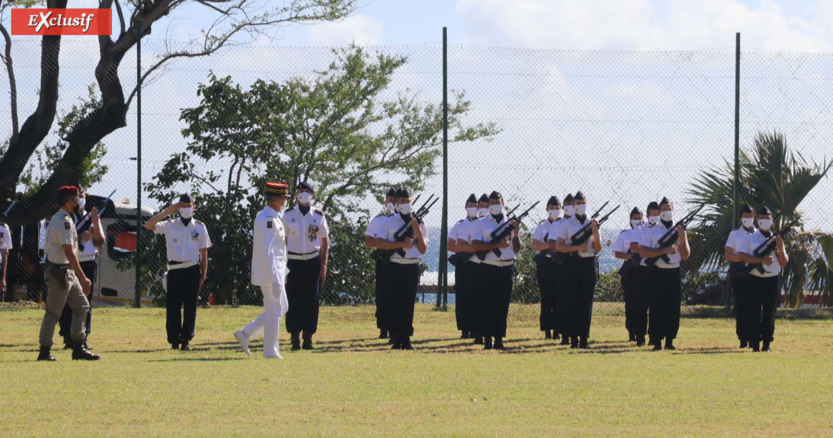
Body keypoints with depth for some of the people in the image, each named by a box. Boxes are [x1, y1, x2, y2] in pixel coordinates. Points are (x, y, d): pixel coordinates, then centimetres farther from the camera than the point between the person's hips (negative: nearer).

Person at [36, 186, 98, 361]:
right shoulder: (64, 221, -18)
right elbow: (68, 252, -24)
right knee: (53, 312, -3)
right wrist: (83, 278, -25)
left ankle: (78, 348, 11)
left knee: (82, 305, 11)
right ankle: (45, 351, 3)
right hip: (60, 272, -10)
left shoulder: (59, 218, 15)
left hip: (68, 272, 10)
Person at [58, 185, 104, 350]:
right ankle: (68, 340, 0)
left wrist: (96, 224, -9)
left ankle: (83, 340, 5)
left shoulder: (92, 217, 11)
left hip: (88, 265, 3)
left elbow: (99, 244, 5)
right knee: (67, 305, -4)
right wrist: (79, 238, -16)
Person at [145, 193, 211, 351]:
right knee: (173, 306, 0)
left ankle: (186, 340, 6)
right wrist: (167, 212, -12)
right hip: (174, 271, 0)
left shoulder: (200, 227, 9)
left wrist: (203, 274, 2)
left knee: (190, 306, 1)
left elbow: (204, 252, 9)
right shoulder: (170, 225, 5)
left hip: (192, 270, 0)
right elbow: (149, 225, -9)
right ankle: (174, 340, 7)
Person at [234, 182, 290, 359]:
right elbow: (267, 251, -24)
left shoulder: (272, 218, 14)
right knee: (274, 311, -2)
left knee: (282, 308, 16)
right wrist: (276, 280, -26)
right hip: (270, 273, -10)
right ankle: (270, 351, 7)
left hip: (275, 272, 10)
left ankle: (245, 333, 14)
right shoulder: (268, 219, -18)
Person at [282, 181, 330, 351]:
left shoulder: (318, 216, 5)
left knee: (311, 301, 0)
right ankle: (295, 338, 2)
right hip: (294, 262, -1)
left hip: (313, 262, 1)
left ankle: (308, 338, 6)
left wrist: (324, 265, 3)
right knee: (294, 301, -2)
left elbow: (325, 241, 10)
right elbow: (283, 240, 5)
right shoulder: (288, 215, 3)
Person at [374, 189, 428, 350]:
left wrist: (418, 232, -9)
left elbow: (423, 250, 5)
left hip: (412, 267, 1)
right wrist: (402, 244, -15)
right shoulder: (389, 222, 4)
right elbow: (379, 243, -7)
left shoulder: (419, 223, 8)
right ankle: (396, 339, 1)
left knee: (408, 303, 2)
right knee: (394, 302, -2)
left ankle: (406, 339, 6)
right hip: (394, 267, -1)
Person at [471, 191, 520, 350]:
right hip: (489, 269, -3)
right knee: (487, 304, -3)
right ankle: (487, 339, 0)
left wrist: (516, 233, -4)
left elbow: (516, 249, 12)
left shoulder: (509, 223, 13)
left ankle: (499, 339, 6)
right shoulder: (482, 223, 5)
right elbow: (476, 244, -9)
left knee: (503, 306, 3)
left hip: (507, 269, 3)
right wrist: (498, 245, -15)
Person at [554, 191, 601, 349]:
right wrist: (577, 248, -15)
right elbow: (559, 246, -3)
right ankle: (574, 338, -2)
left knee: (587, 301, -1)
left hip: (589, 264, 2)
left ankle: (584, 338, 1)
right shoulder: (567, 224, 5)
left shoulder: (592, 223, 11)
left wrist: (596, 233, -8)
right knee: (573, 301, -4)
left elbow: (597, 249, 8)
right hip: (573, 264, -2)